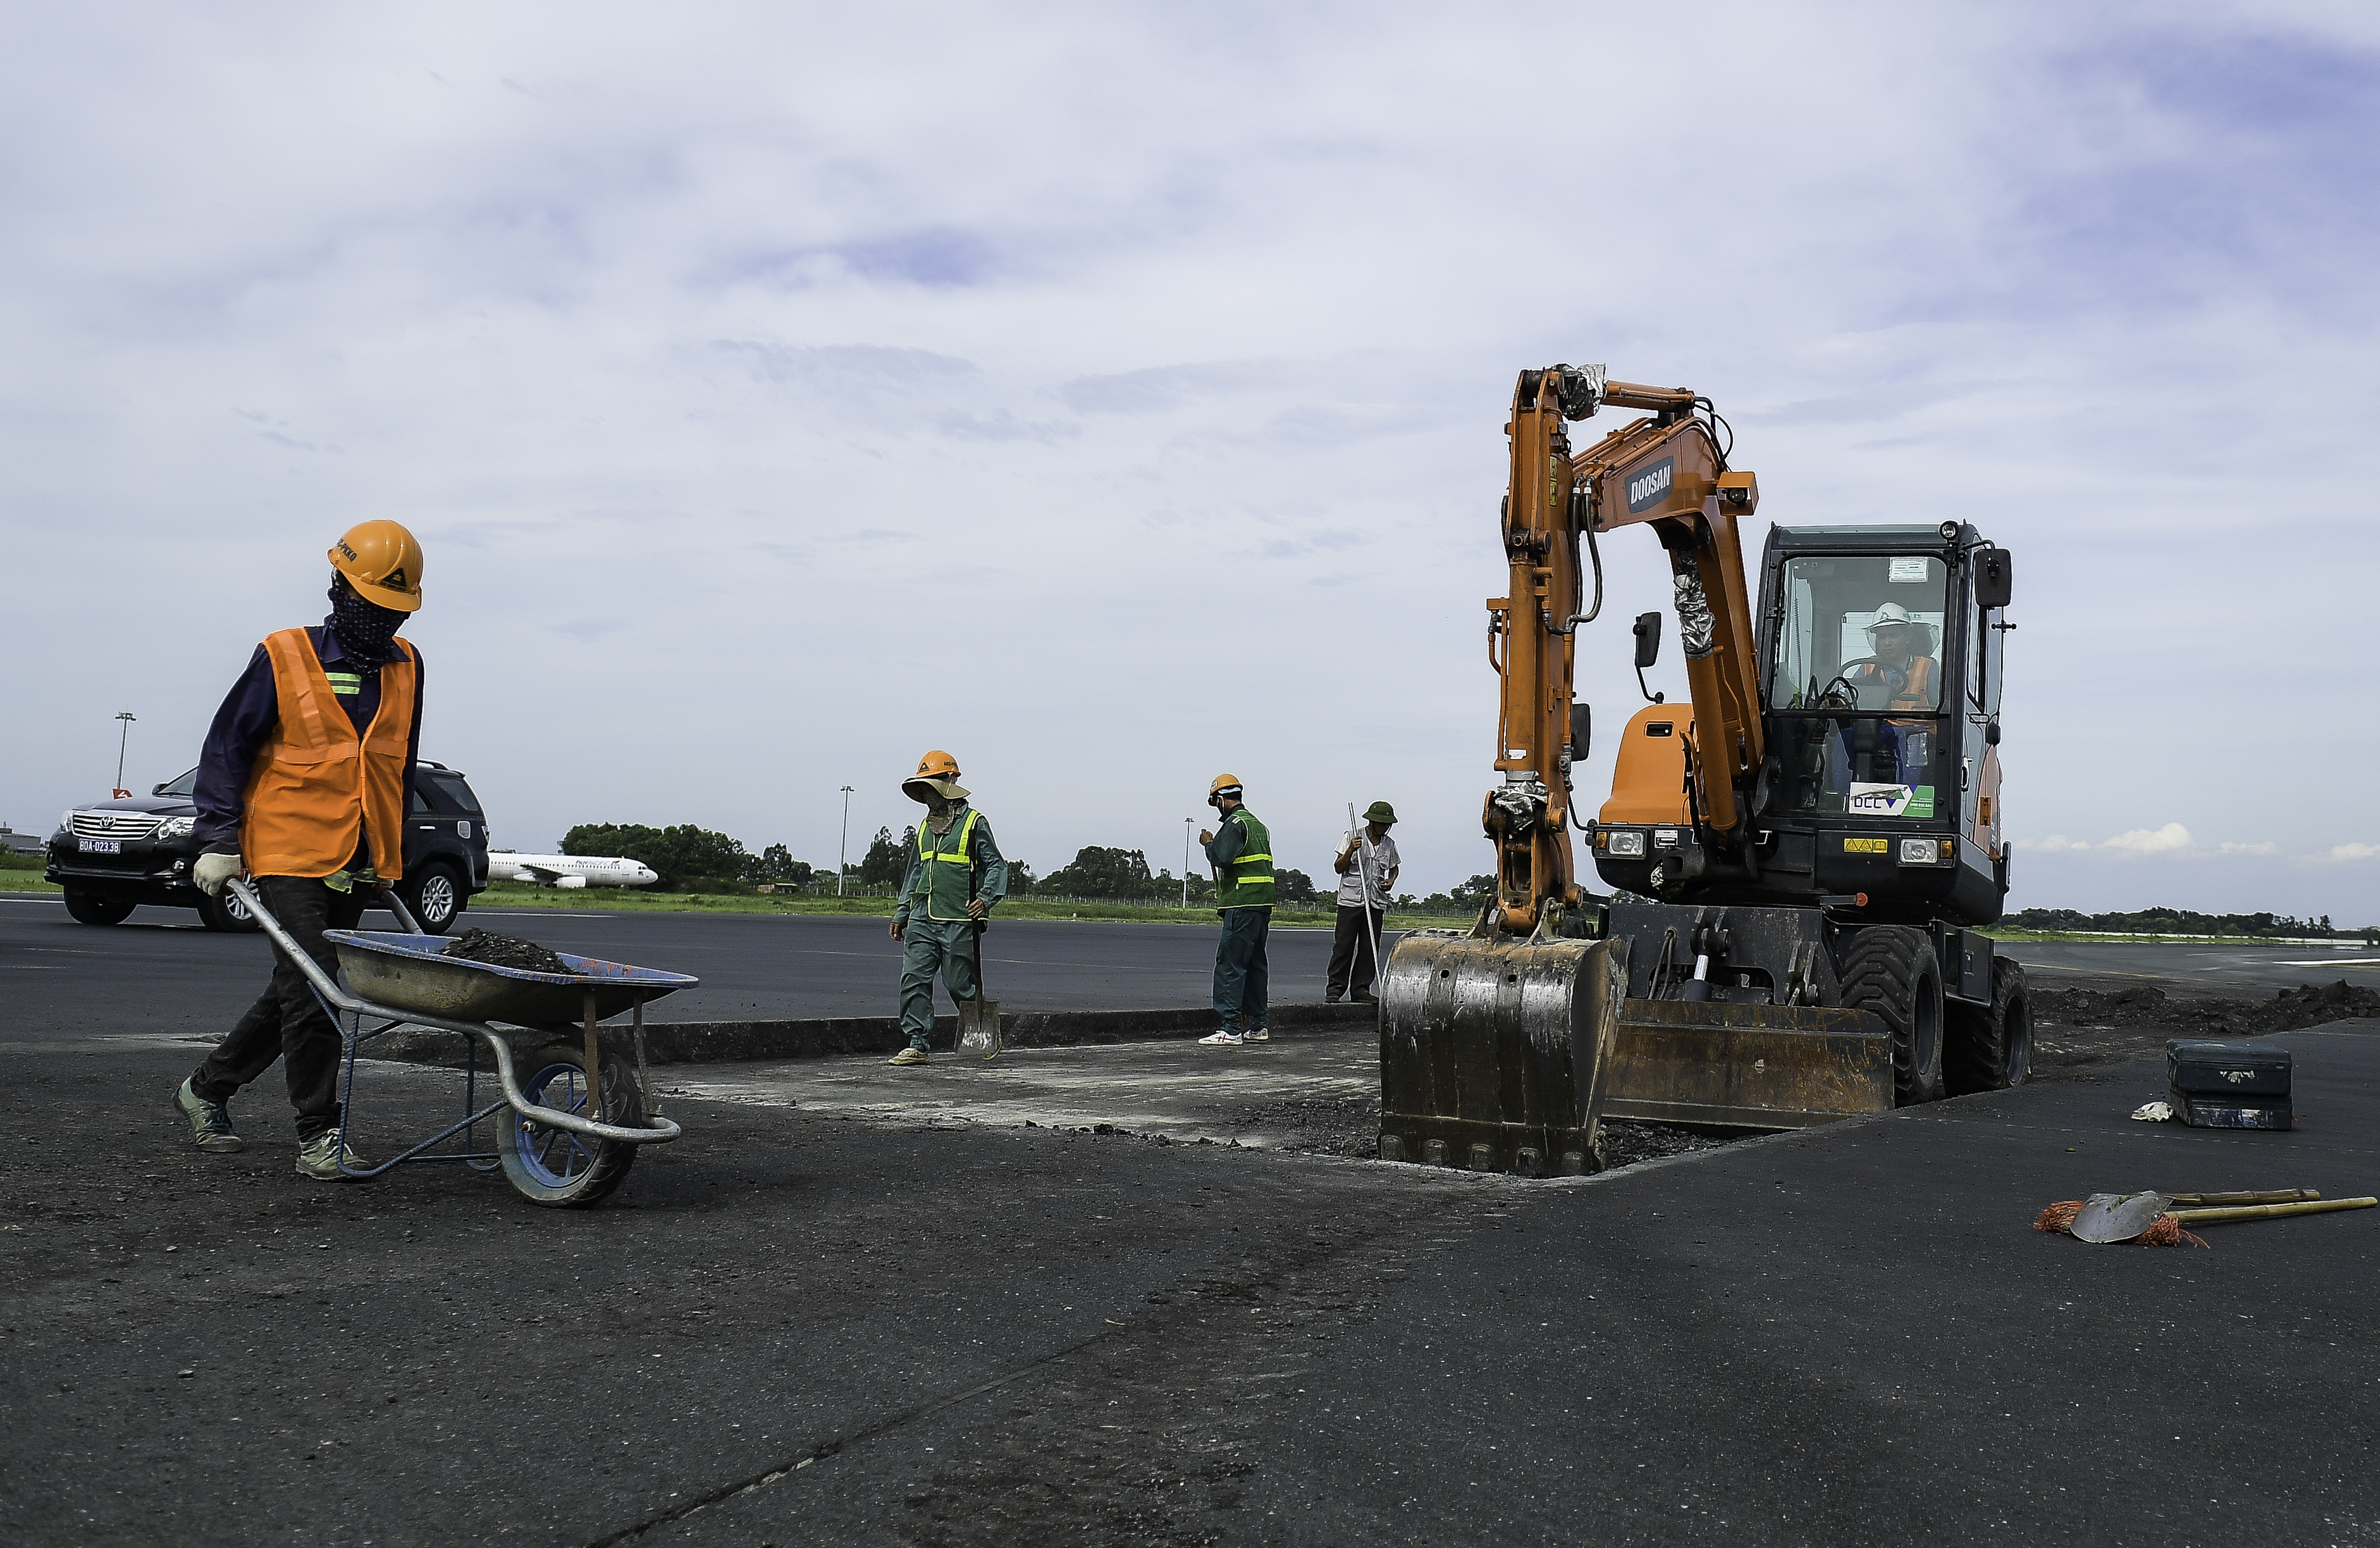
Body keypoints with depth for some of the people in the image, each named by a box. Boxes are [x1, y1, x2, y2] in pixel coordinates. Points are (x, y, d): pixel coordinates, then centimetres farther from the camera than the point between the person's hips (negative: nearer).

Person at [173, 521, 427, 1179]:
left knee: (298, 992, 13)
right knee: (312, 991, -11)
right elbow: (226, 749, -3)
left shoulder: (405, 668, 8)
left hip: (358, 865, 6)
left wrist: (392, 854, 18)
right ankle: (320, 1135, -4)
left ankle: (208, 1087, 31)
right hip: (291, 855, -5)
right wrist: (218, 840, -9)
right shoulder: (284, 659, -7)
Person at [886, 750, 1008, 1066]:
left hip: (959, 922, -6)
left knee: (961, 985, 0)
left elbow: (996, 866, -2)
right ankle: (917, 1044, -2)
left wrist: (986, 897, -19)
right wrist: (901, 913, 21)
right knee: (914, 980, -5)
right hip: (922, 921, 6)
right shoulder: (925, 826, 18)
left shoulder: (974, 822, -1)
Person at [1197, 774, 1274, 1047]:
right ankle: (1256, 1027, 18)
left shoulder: (1234, 823, -9)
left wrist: (1208, 843, -2)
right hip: (1263, 903, 10)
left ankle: (1231, 1030, -15)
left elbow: (1222, 857, -23)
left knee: (1229, 964, -10)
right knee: (1254, 963, 15)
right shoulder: (1258, 824, 20)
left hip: (1242, 906, -10)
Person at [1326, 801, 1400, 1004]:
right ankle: (1335, 987, 0)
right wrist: (1350, 851, -17)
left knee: (1369, 949, 2)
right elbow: (1338, 868, -1)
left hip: (1376, 903, 4)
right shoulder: (1352, 838, 1)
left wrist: (1391, 881, 7)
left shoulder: (1389, 844, 12)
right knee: (1343, 945, -6)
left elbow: (1394, 868, 28)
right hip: (1351, 900, -4)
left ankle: (1361, 989, 8)